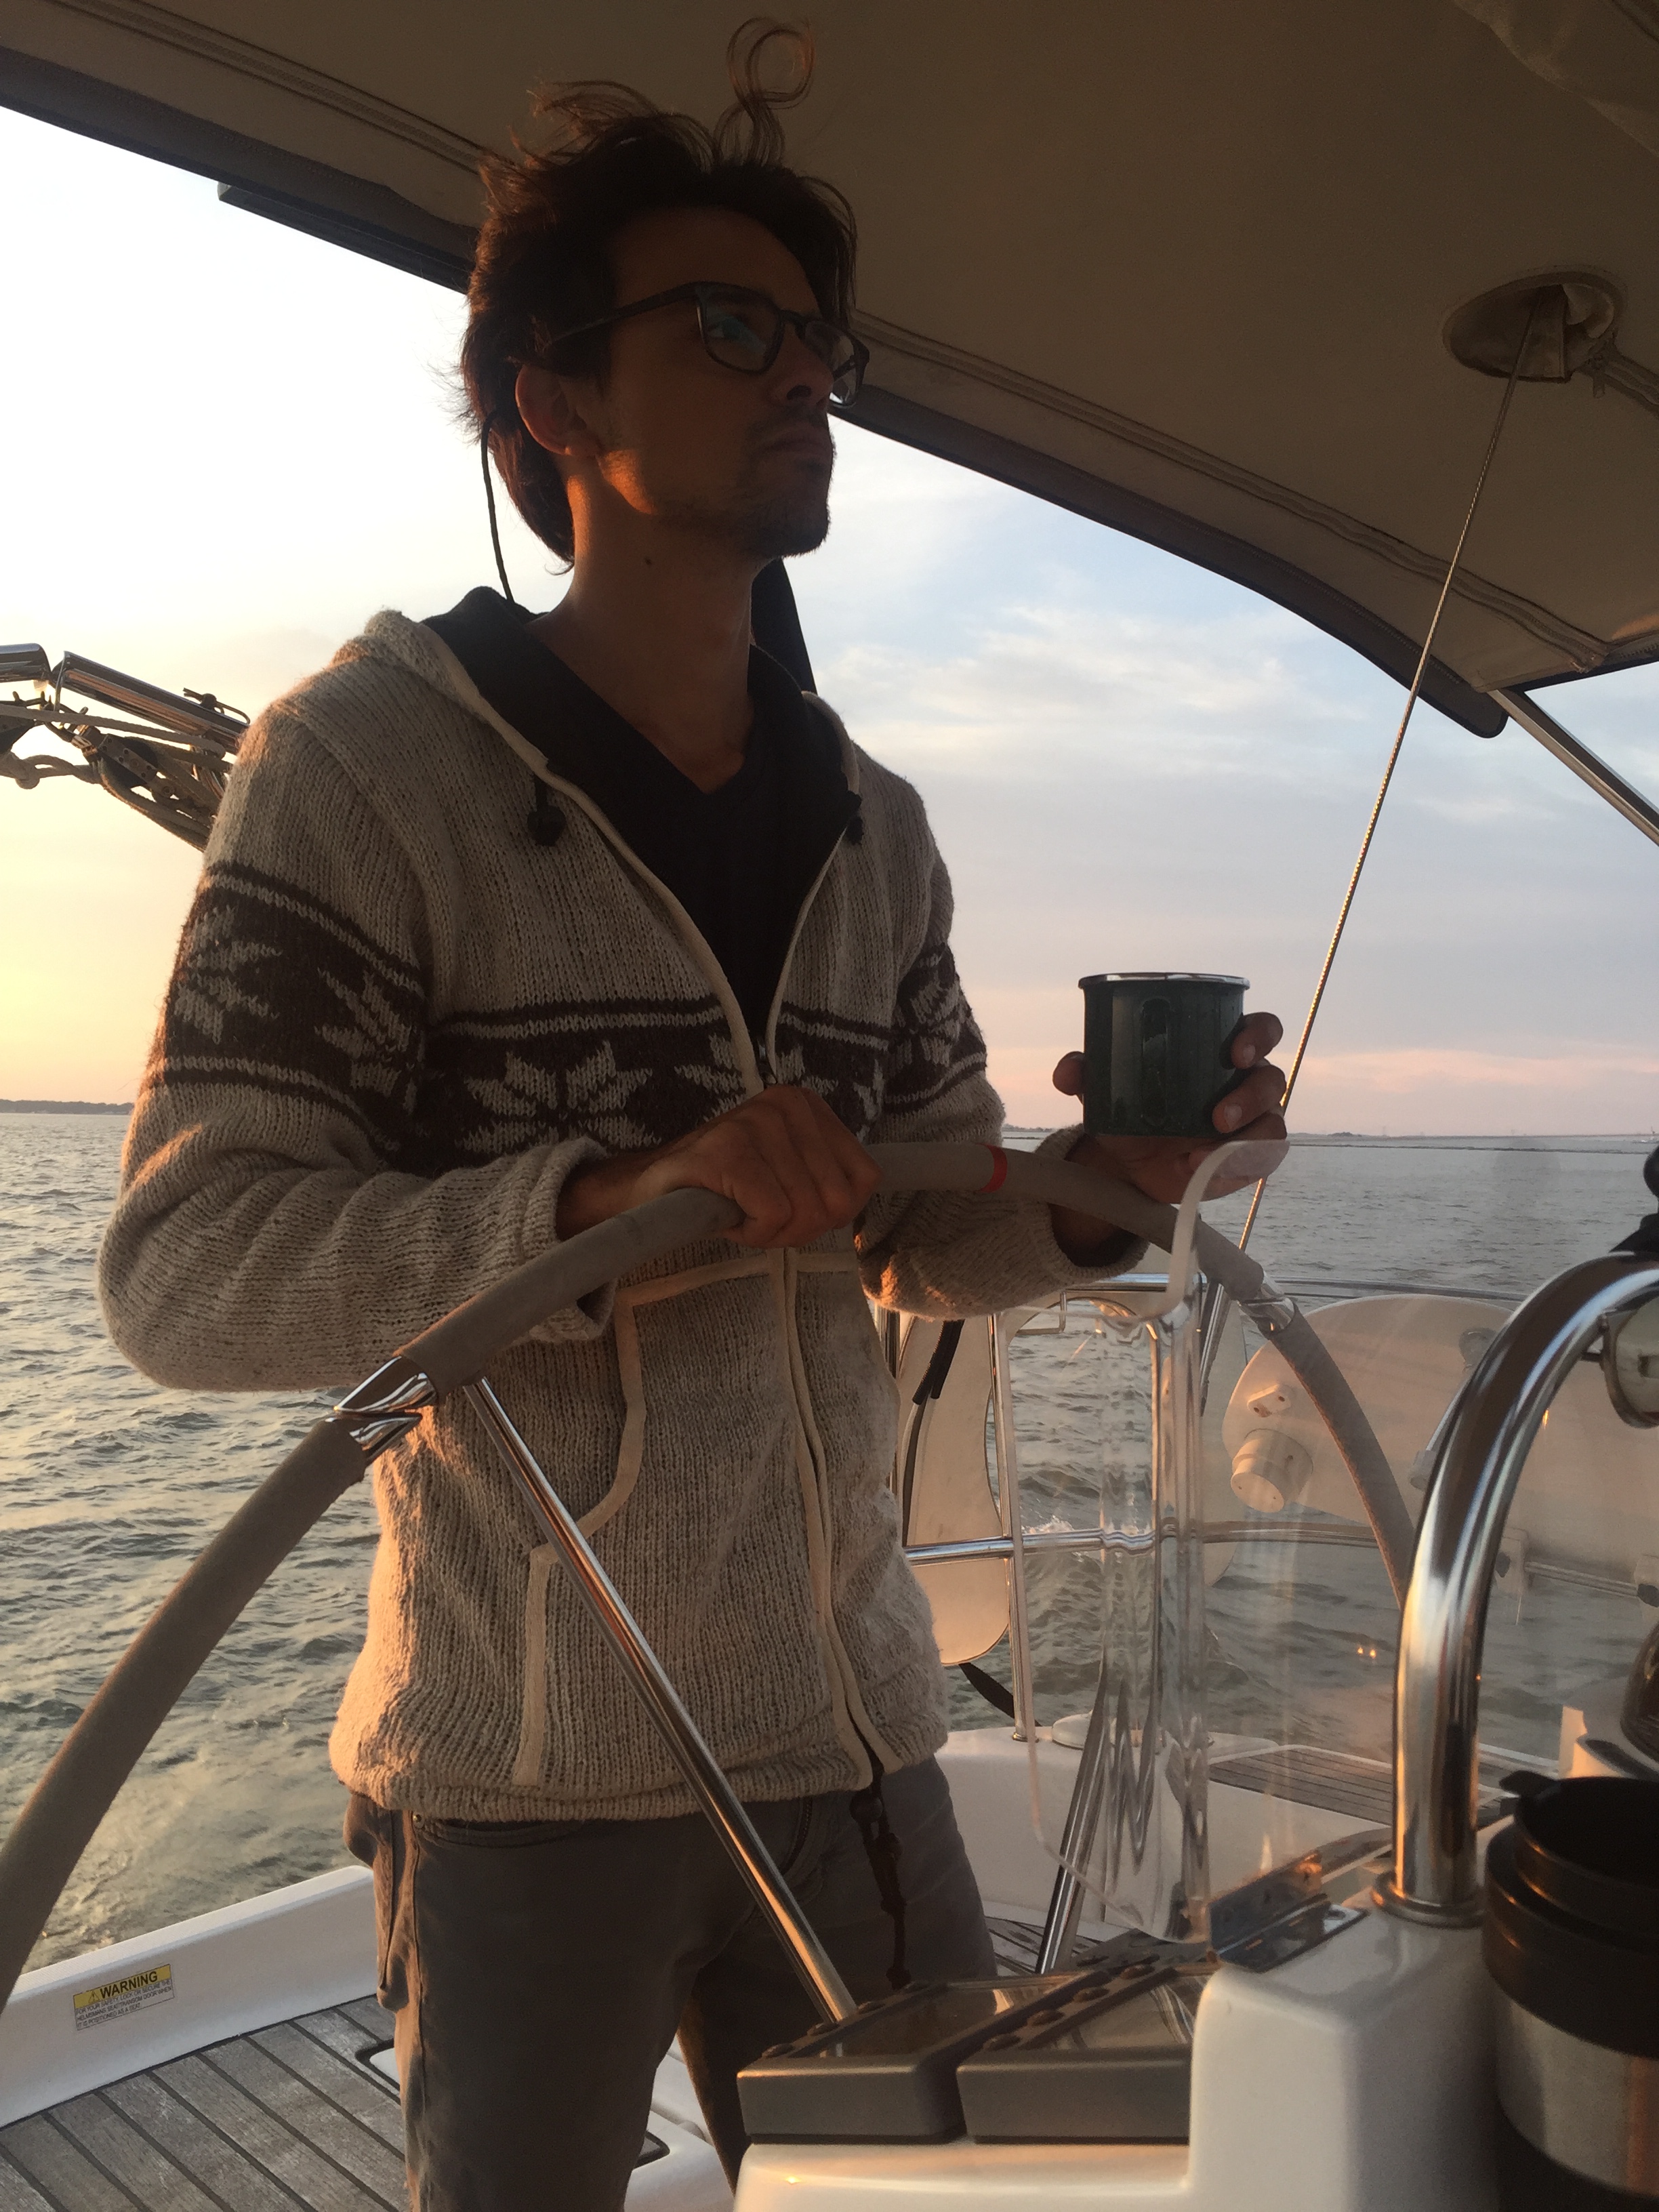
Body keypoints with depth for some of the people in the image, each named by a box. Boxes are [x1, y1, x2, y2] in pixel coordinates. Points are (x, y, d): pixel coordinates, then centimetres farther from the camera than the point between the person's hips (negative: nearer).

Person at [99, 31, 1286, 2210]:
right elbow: (184, 1270, -15)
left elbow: (930, 1237, 11)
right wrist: (614, 1197, -30)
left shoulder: (875, 828, 8)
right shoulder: (377, 753, -9)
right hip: (525, 1765, -4)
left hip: (851, 1729, 5)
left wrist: (1103, 1188, -10)